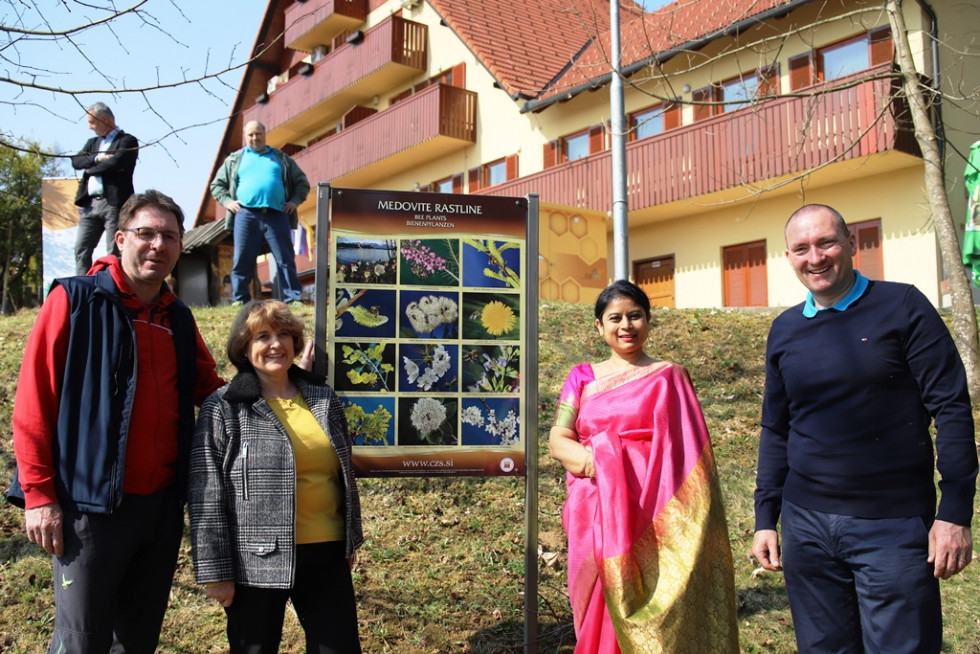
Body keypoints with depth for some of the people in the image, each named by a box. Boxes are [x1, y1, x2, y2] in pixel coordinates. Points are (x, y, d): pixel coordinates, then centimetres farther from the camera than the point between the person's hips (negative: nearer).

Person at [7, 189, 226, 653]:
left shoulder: (178, 318, 11)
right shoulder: (75, 301, -6)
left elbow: (210, 391, 18)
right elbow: (33, 403, -9)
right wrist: (38, 493, -13)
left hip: (163, 505, 6)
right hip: (91, 504, -6)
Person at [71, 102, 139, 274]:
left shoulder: (127, 141, 1)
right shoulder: (92, 142, 24)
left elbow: (115, 163, -14)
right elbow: (76, 161, 10)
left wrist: (89, 169, 1)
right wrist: (98, 159, -7)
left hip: (114, 203, -7)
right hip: (90, 204, 7)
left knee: (114, 252, -7)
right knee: (81, 250, 1)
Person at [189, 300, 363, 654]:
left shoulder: (325, 400, 7)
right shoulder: (224, 408, -5)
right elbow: (206, 496, -7)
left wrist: (351, 541, 18)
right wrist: (216, 570, -9)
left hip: (327, 555, 4)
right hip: (257, 561, -4)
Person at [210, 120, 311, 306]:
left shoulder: (281, 158, 19)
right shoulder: (234, 159, 19)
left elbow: (302, 183, 21)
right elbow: (216, 184, 22)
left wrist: (295, 201, 5)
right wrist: (227, 201, 4)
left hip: (276, 216, 0)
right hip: (246, 215, 0)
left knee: (286, 259, -4)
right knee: (242, 260, -1)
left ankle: (294, 299, -3)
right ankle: (240, 300, 6)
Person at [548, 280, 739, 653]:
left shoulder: (669, 378, 5)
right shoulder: (582, 378, 11)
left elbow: (689, 457, 3)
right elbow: (557, 441, 2)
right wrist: (600, 463, -17)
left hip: (654, 521, -2)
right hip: (596, 521, 2)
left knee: (657, 620, -1)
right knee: (603, 619, 6)